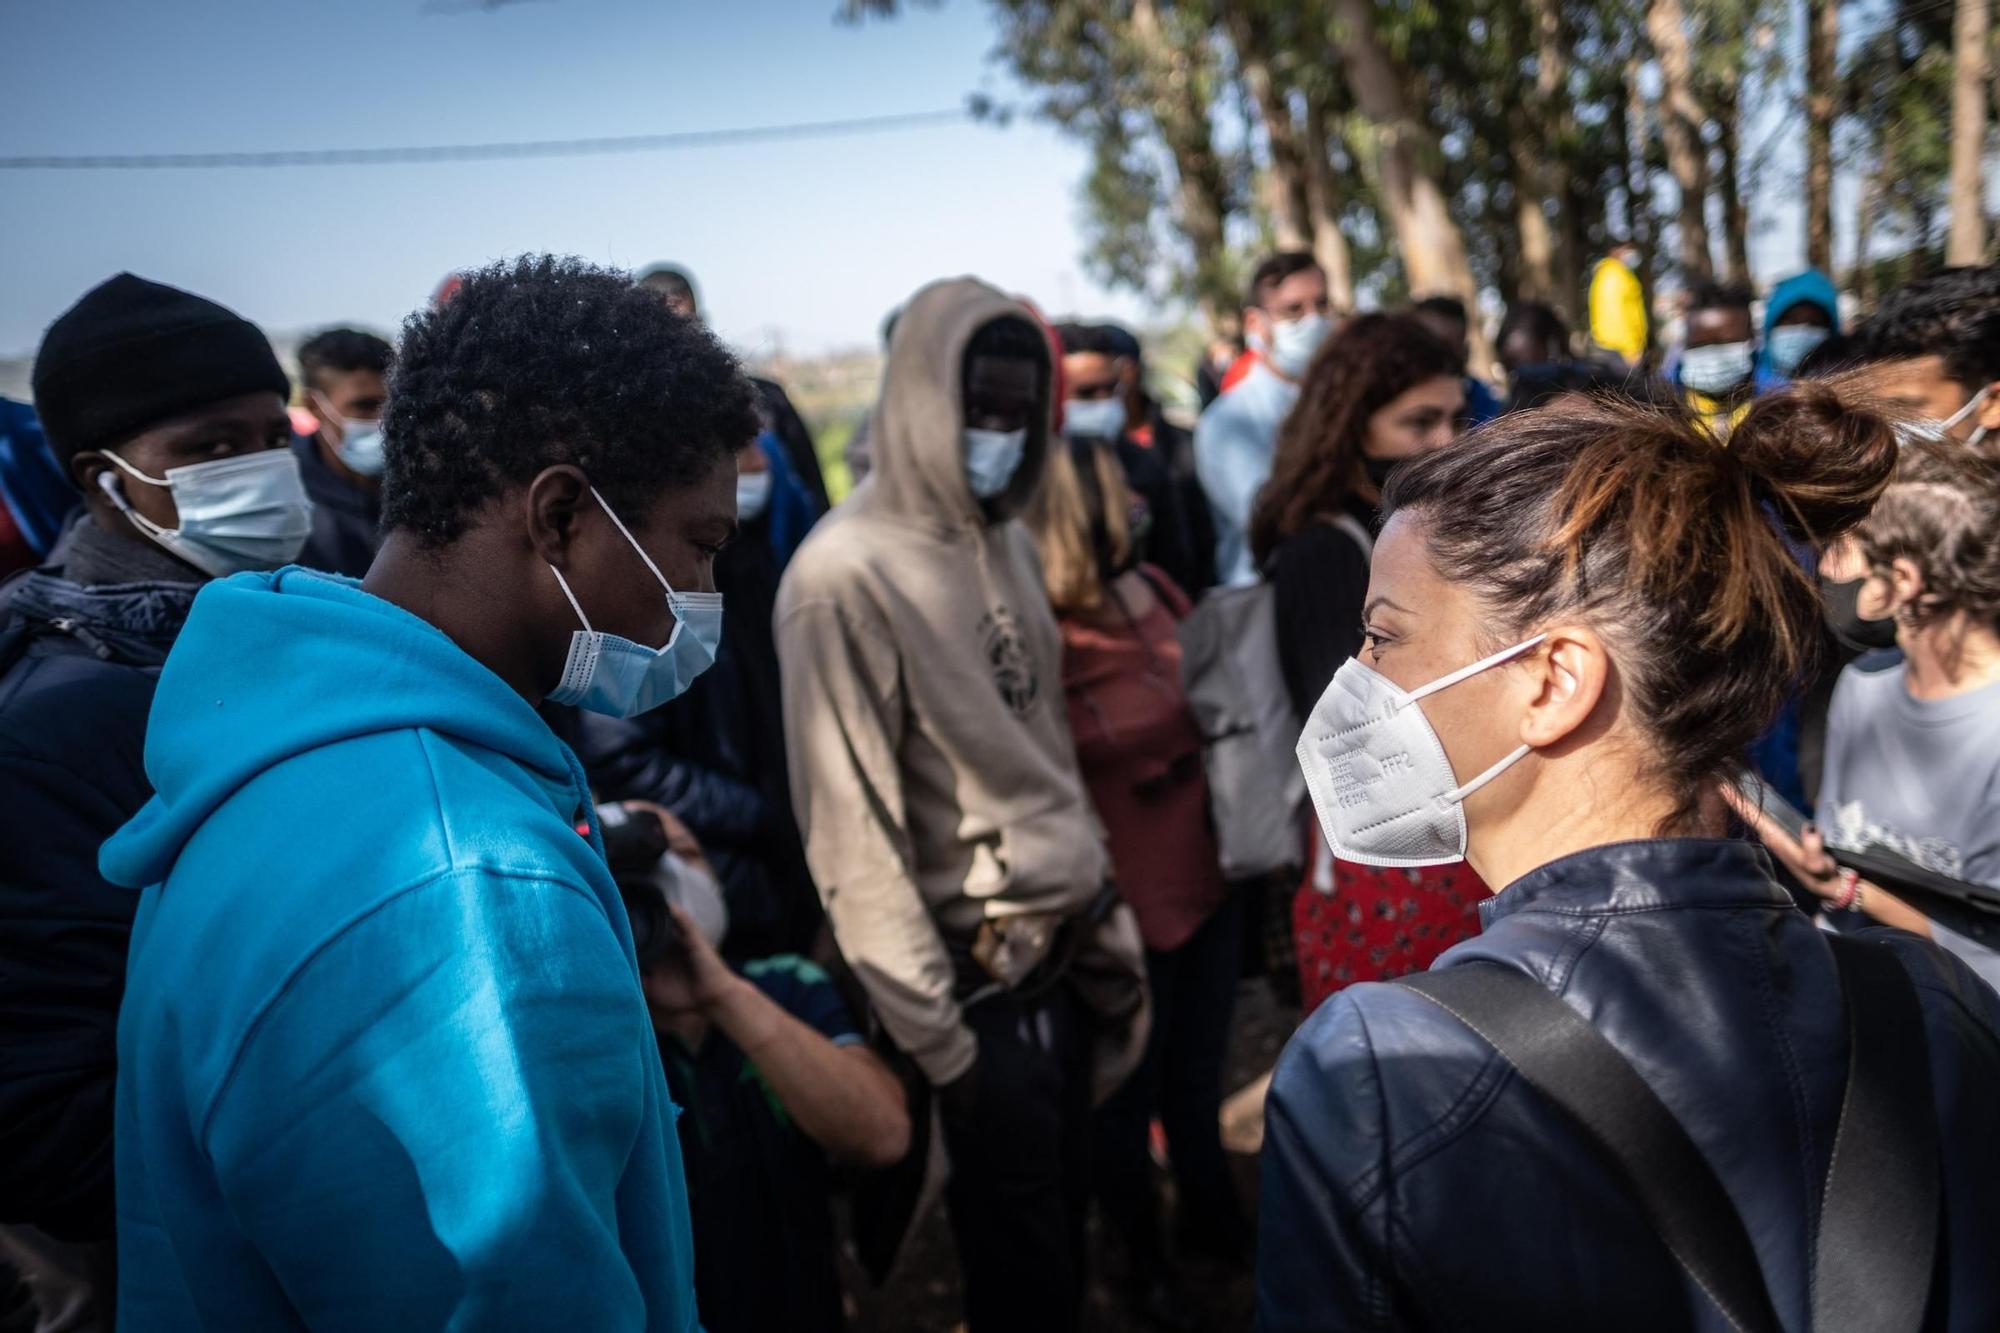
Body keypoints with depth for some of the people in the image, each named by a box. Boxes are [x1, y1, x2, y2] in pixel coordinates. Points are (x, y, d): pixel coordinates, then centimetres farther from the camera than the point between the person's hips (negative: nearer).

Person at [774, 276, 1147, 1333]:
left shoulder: (1003, 542, 7)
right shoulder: (846, 575, -17)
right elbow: (852, 828, -17)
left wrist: (1107, 925, 11)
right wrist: (935, 1032, -14)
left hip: (1060, 951, 7)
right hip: (976, 977, -6)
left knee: (1065, 1224, 18)